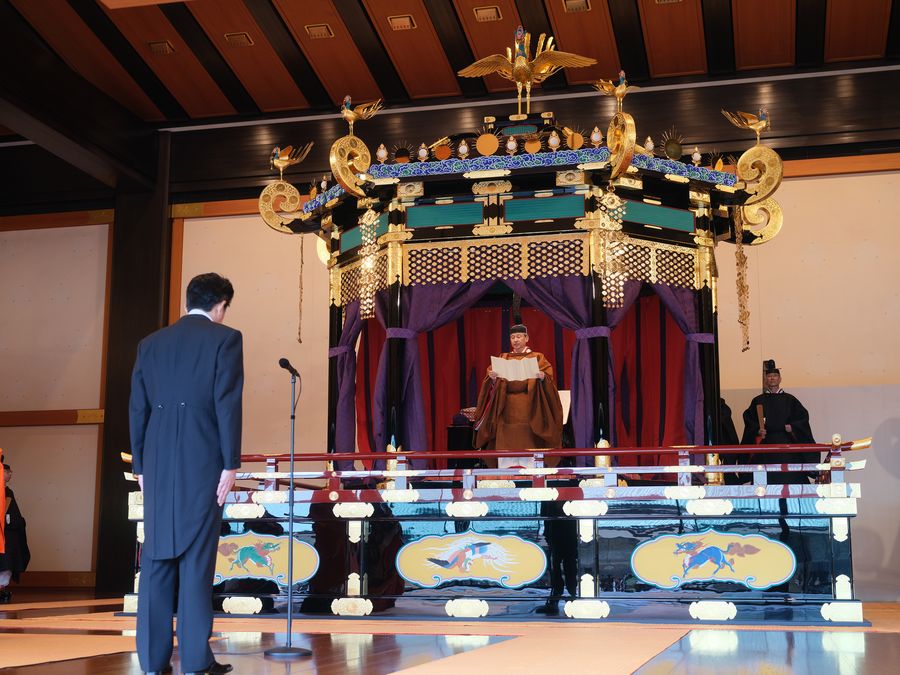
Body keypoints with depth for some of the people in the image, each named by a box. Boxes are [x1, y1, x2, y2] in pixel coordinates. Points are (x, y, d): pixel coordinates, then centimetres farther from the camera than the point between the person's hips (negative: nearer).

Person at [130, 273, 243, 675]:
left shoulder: (151, 343, 14)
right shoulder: (225, 339, -1)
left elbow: (138, 408, 11)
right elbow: (227, 404, -9)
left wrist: (141, 467, 15)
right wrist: (230, 463, -7)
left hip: (158, 463, 4)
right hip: (202, 460, -4)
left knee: (157, 556, 6)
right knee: (196, 556, -3)